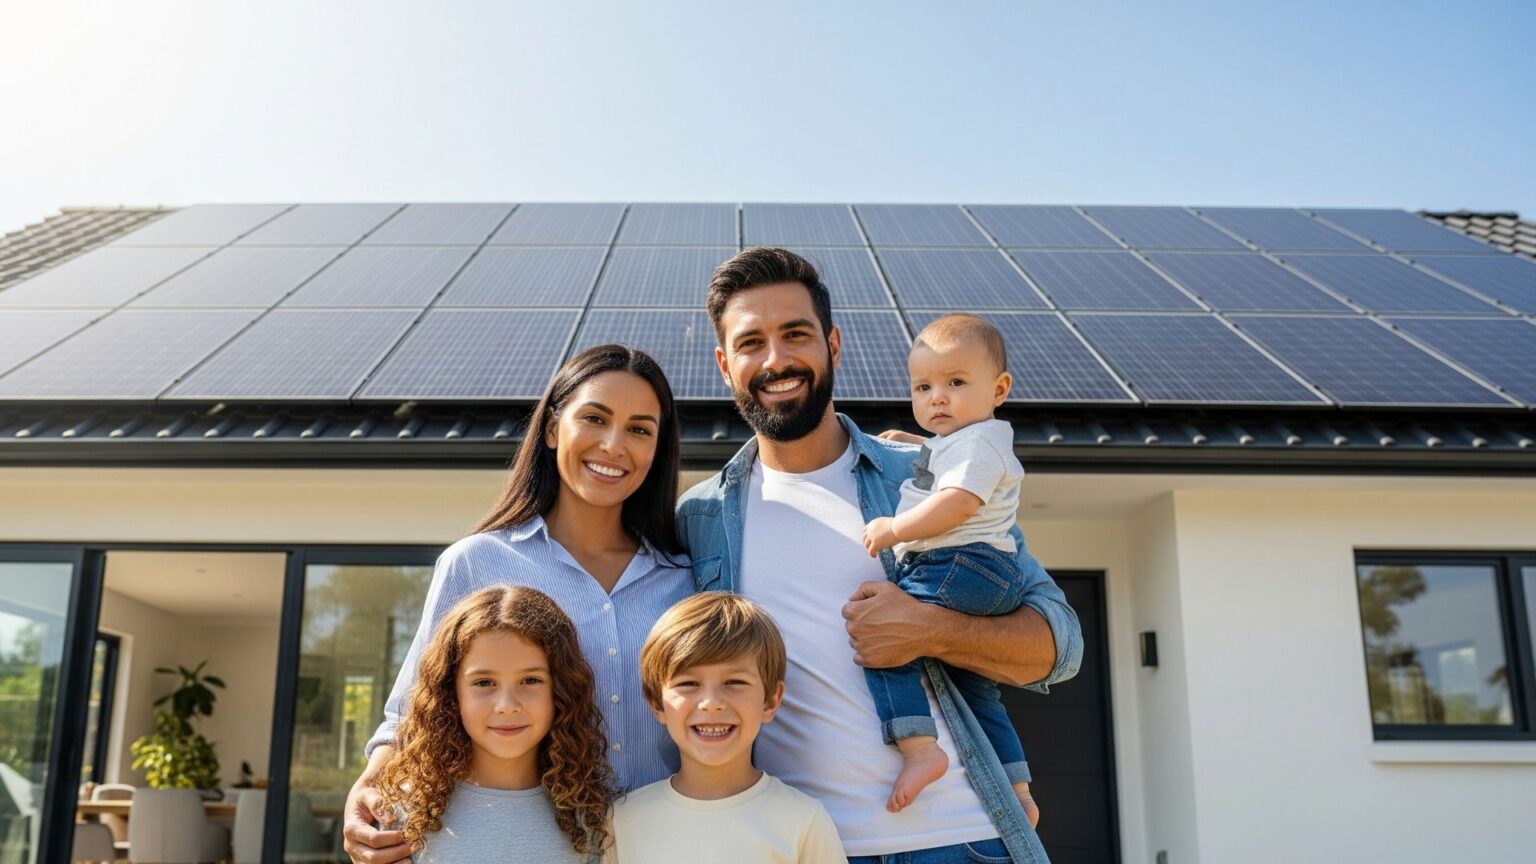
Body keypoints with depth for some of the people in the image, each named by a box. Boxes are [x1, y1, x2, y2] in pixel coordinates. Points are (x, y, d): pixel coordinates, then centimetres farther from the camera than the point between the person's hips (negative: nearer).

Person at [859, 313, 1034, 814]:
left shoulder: (977, 441, -9)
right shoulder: (949, 445, 23)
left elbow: (956, 503, -23)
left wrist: (895, 529, -17)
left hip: (961, 568, -11)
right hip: (989, 582, 11)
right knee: (975, 690, 18)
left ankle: (919, 748, -24)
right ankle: (1016, 791, 25)